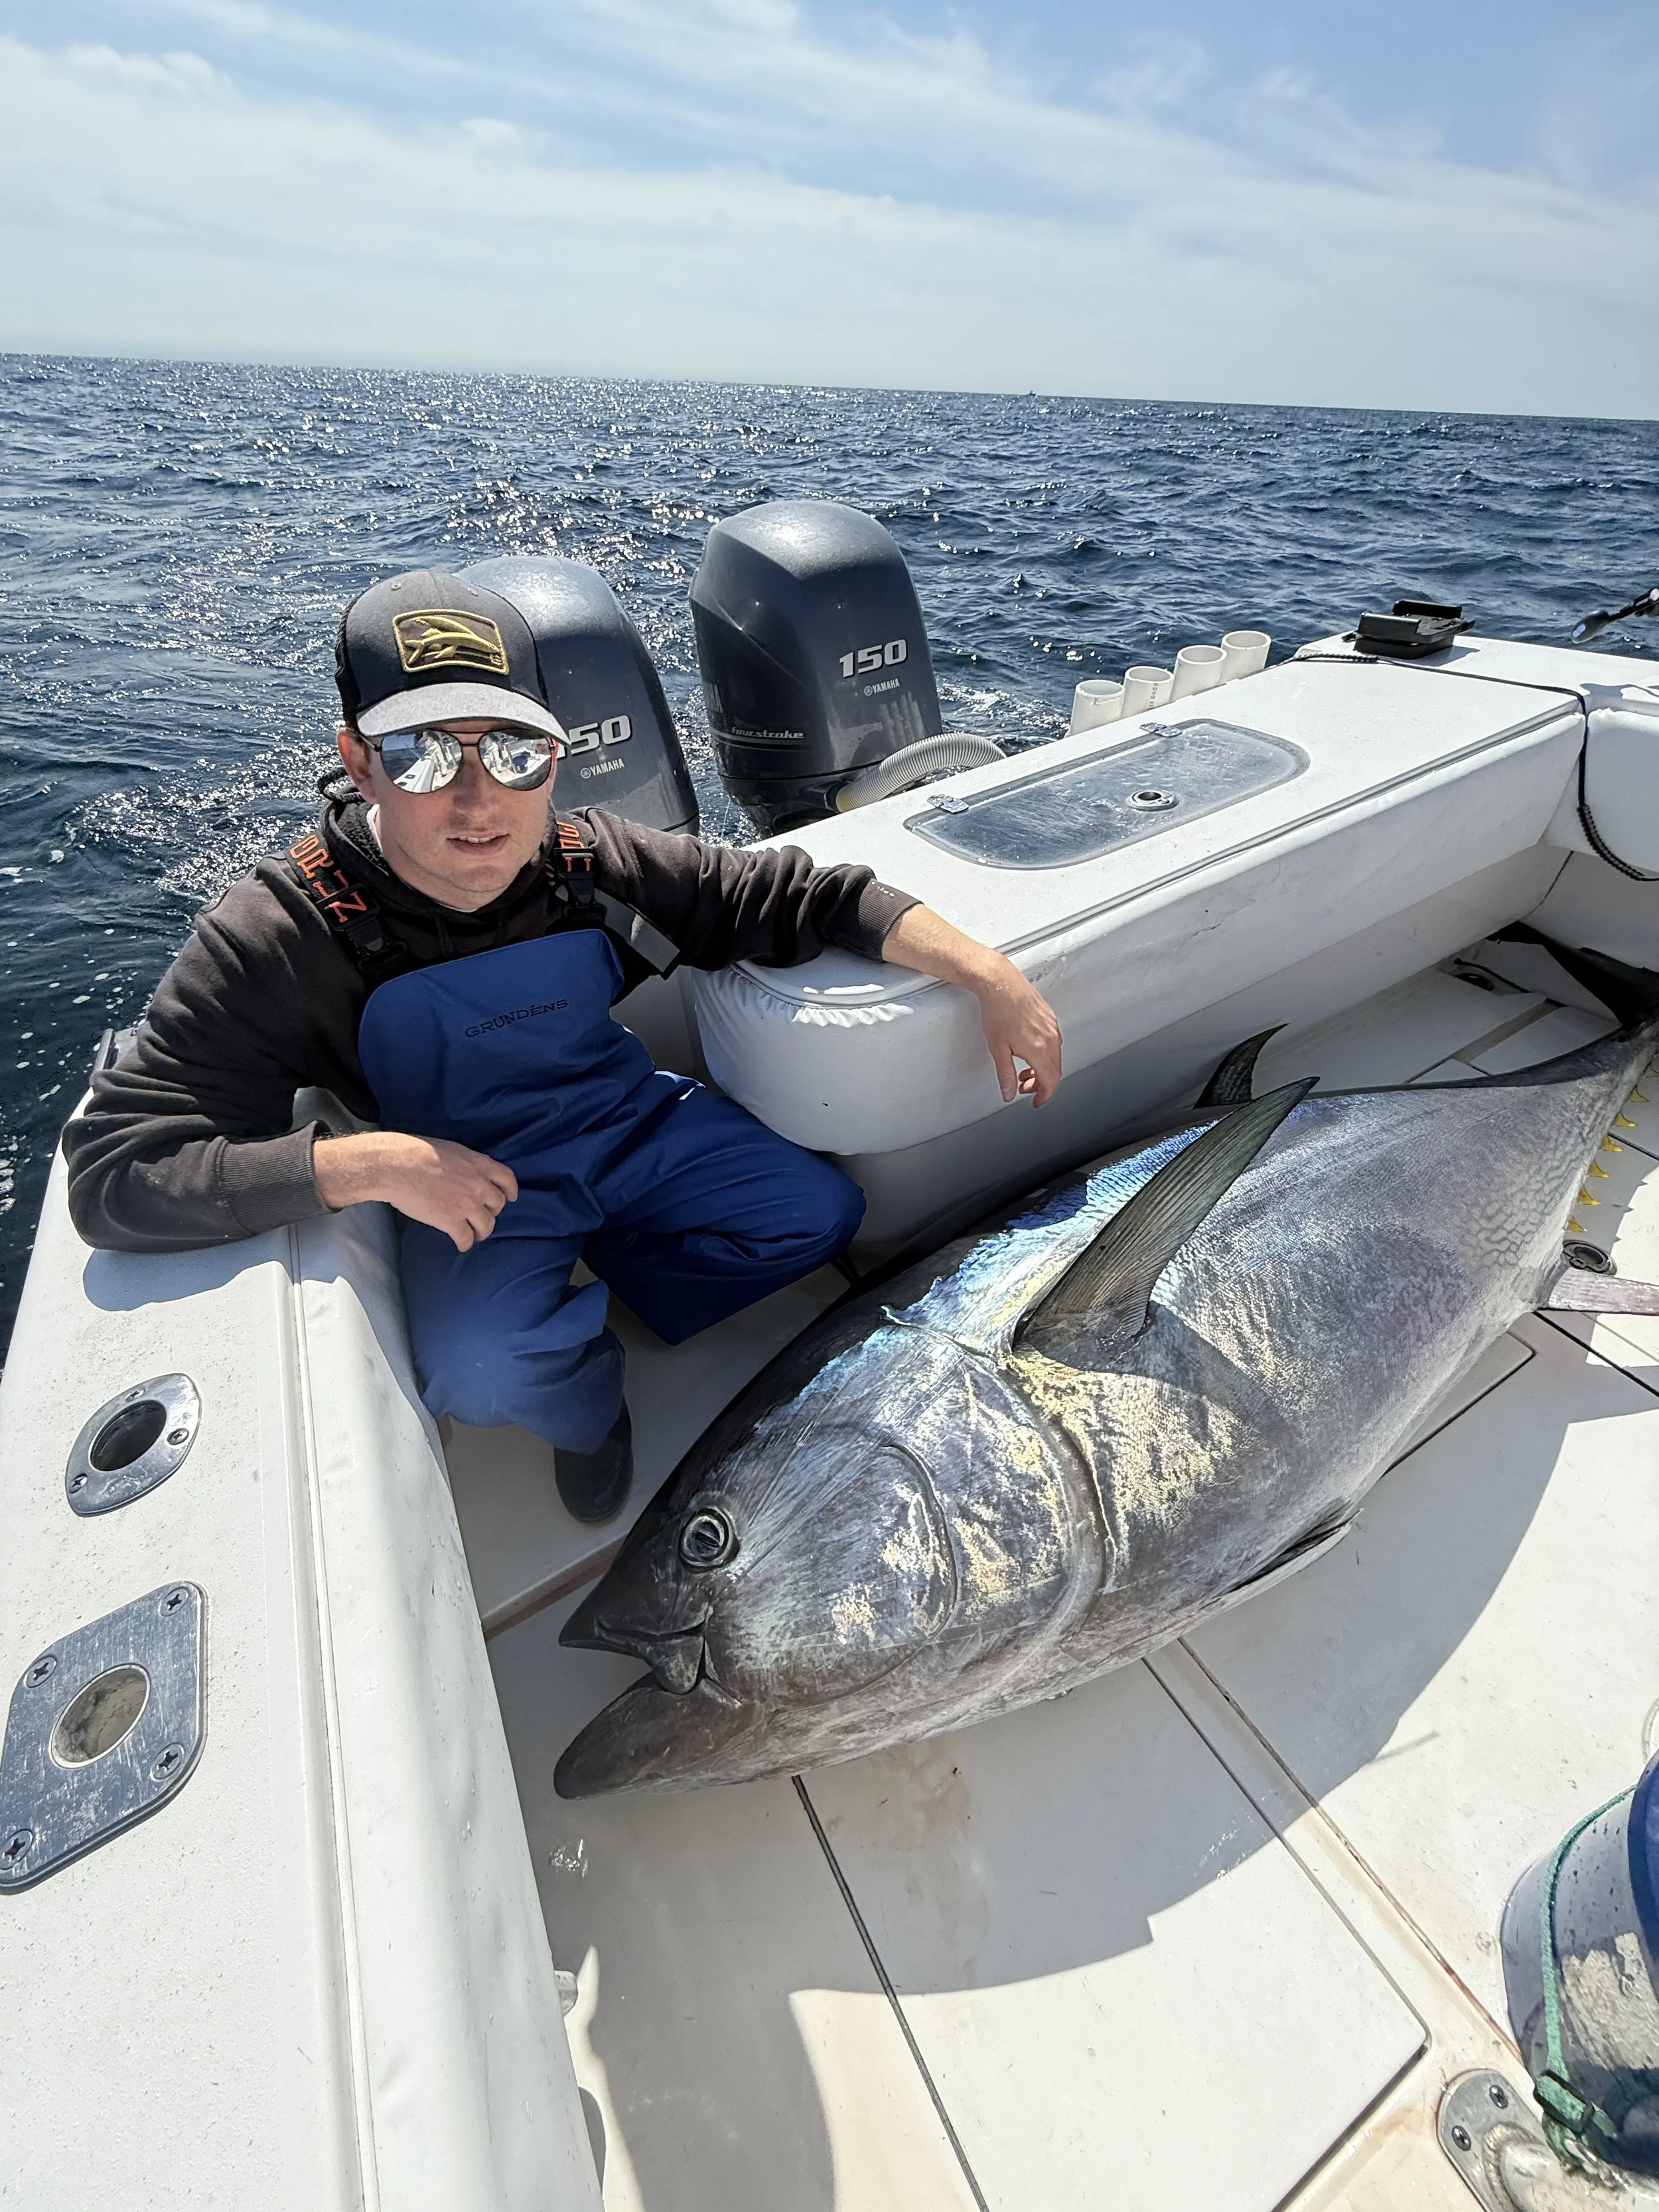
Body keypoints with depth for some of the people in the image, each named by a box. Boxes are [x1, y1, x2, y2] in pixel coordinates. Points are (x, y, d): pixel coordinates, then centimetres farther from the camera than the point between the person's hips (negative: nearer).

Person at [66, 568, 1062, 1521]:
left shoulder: (596, 863, -16)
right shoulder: (279, 940, -23)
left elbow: (806, 895, -11)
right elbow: (112, 1169, -24)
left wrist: (991, 976, -19)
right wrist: (375, 1162, -36)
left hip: (631, 1124, 3)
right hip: (466, 1185, -2)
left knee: (821, 1211, -9)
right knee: (486, 1375, -30)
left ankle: (605, 1274, 17)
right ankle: (587, 1409, 11)